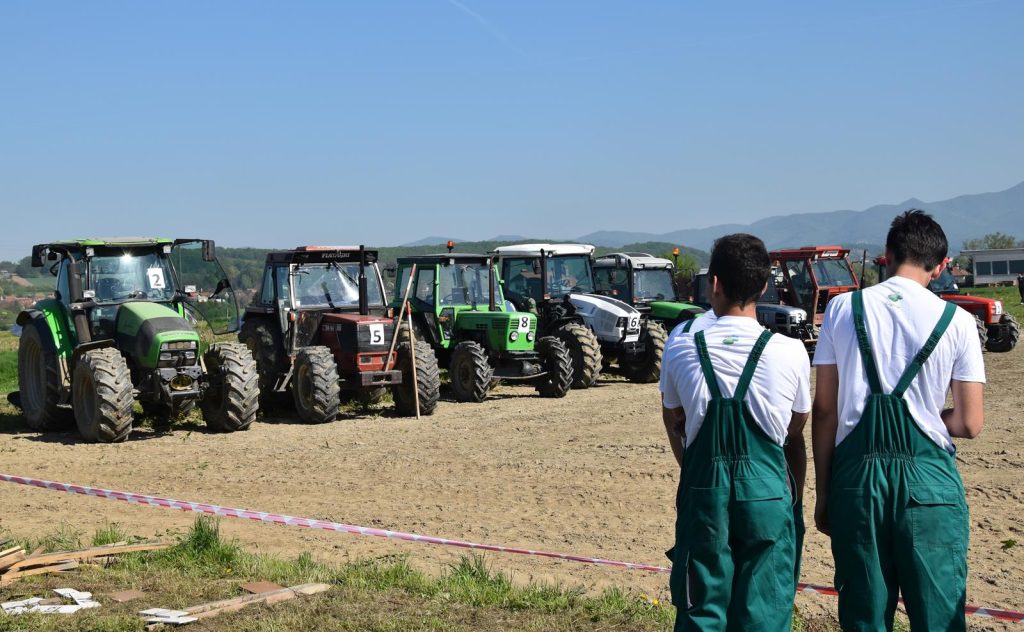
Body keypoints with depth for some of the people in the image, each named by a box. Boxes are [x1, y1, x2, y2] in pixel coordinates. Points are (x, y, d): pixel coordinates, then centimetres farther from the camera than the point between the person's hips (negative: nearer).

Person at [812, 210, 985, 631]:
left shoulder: (843, 309, 2)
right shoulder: (956, 321, -2)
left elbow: (825, 409, 2)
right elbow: (968, 424, 0)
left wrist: (823, 492, 9)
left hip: (856, 478, 2)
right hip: (928, 480, -2)